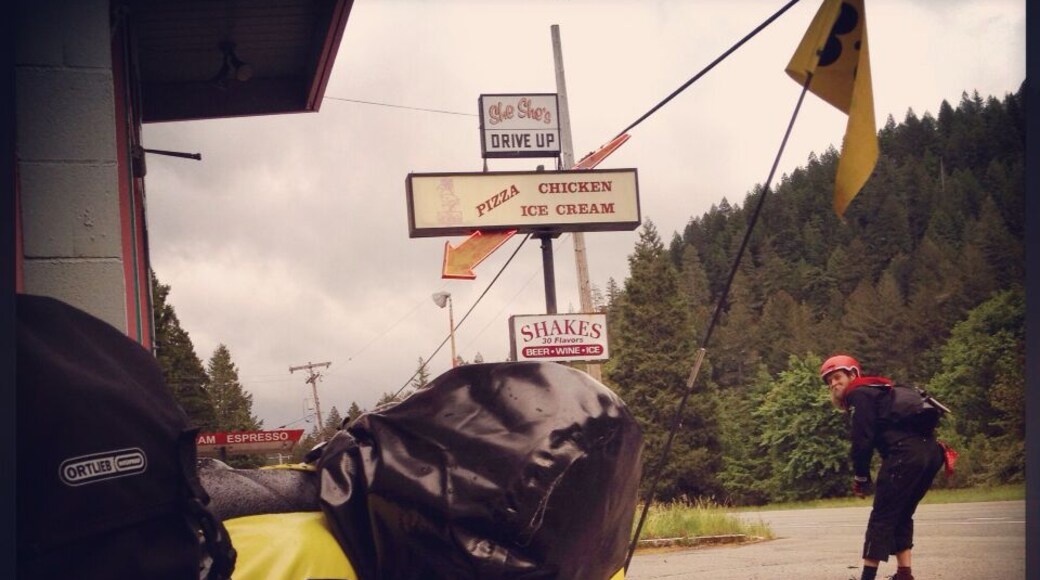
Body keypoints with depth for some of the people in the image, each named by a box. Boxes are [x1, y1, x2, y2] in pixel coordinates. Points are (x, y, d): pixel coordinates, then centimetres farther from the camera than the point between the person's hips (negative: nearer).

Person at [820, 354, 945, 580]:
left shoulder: (858, 395, 3)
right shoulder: (878, 392, 30)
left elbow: (862, 441, -6)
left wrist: (860, 477, 4)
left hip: (907, 454, -9)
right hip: (932, 452, 9)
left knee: (881, 518, -4)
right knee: (901, 516, 18)